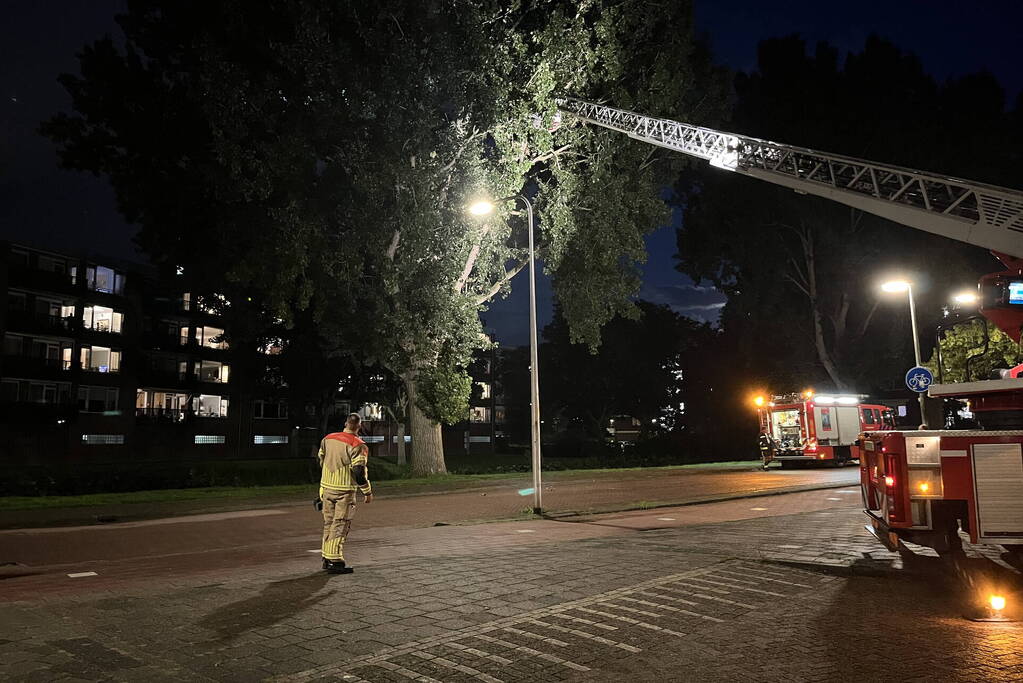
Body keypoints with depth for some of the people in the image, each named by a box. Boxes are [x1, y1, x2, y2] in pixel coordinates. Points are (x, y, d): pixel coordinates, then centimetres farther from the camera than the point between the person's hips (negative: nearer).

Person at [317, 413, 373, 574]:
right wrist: (368, 492, -6)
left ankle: (327, 558, 23)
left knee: (329, 522, 16)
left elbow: (320, 461, 16)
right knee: (340, 524, -1)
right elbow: (359, 472, -18)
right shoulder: (357, 445, -14)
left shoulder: (327, 439, 6)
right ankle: (335, 561, -4)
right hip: (345, 490, -6)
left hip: (326, 488, 6)